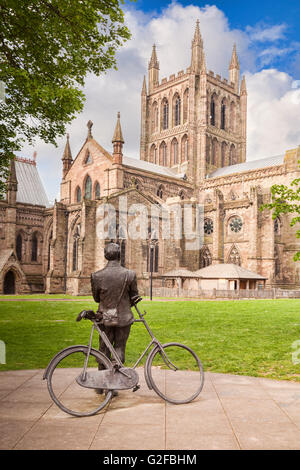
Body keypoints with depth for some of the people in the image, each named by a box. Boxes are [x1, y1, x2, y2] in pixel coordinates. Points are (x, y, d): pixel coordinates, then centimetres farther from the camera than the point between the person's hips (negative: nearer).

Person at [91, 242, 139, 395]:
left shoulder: (96, 276, -10)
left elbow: (96, 298, 3)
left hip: (105, 318, 2)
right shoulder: (130, 275, -12)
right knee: (119, 349, 11)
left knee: (104, 350, 15)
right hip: (124, 318, -1)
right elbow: (134, 298, 0)